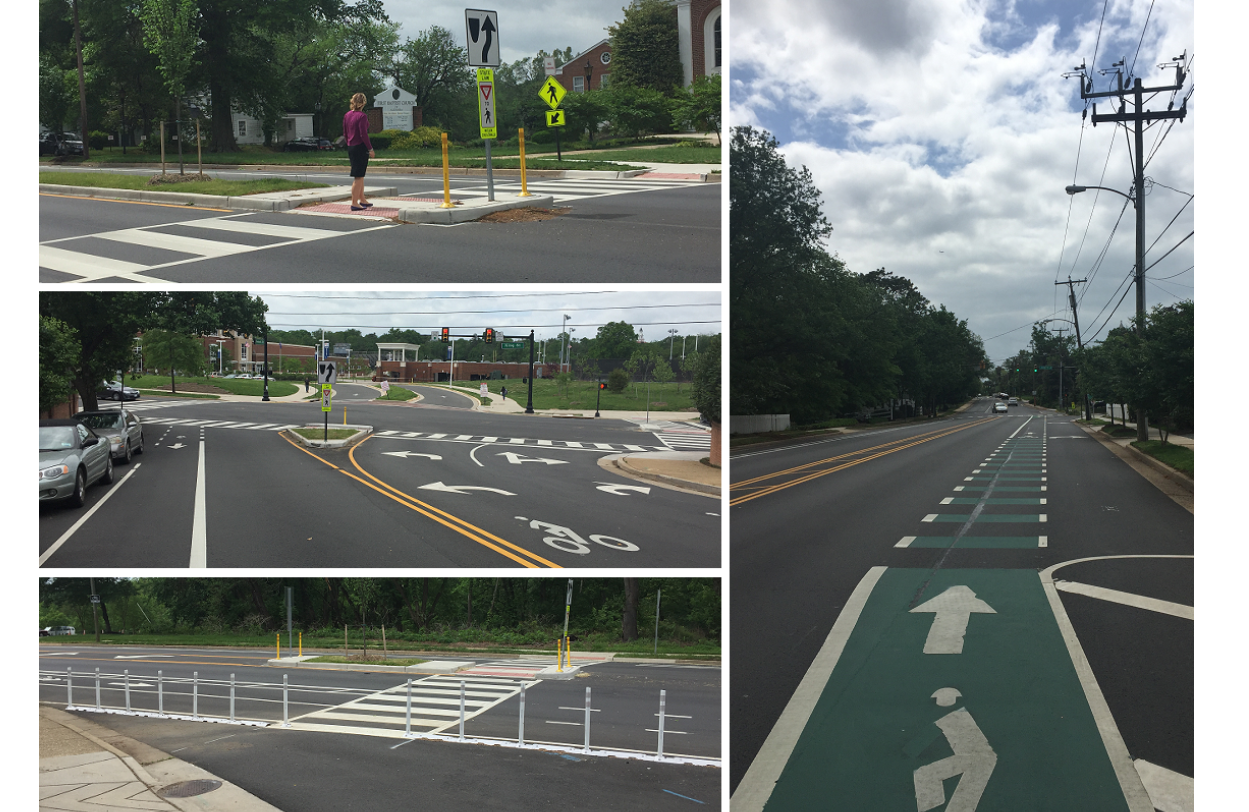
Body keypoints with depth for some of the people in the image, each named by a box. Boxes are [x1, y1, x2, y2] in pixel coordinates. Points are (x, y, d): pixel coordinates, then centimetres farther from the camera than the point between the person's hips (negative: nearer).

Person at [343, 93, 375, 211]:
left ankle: (362, 200, 27)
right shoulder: (362, 116, -15)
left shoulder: (347, 115, 9)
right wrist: (370, 149, -12)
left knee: (360, 175, 19)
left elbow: (345, 133, 14)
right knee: (358, 176, -4)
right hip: (361, 148, -8)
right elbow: (363, 134, -19)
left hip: (350, 148, 8)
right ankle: (354, 203, -2)